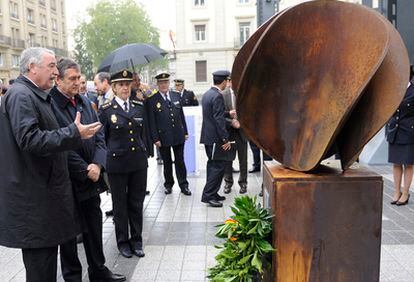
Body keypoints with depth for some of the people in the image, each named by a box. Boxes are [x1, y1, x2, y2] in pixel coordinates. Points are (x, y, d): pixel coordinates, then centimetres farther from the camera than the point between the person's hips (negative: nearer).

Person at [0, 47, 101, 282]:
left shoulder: (36, 95, 17)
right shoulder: (21, 95, -15)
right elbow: (29, 140, -26)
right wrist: (74, 133, -25)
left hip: (44, 190, 10)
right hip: (34, 197, -10)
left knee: (47, 255, 18)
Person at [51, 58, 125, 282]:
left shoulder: (84, 101, 8)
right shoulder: (50, 104, -14)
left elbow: (99, 136, 6)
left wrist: (97, 164, -8)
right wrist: (85, 170, -14)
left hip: (92, 176, 6)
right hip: (67, 180, -6)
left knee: (94, 226, 17)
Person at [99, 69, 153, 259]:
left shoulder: (139, 107, 6)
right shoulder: (106, 110, -4)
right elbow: (102, 138, 0)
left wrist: (147, 154, 9)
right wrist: (103, 162, -1)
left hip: (139, 162, 3)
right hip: (117, 163, -3)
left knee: (137, 203, 11)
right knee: (120, 205, 10)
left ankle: (136, 241, 24)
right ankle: (123, 242, 25)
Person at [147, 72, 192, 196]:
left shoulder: (176, 96, 5)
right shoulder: (152, 100, -6)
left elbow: (181, 115, 9)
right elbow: (151, 121, -7)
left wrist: (185, 132, 7)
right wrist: (155, 138, -10)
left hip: (178, 135, 2)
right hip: (163, 137, -2)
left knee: (180, 161, 8)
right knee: (167, 162, 12)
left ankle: (183, 185, 18)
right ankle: (168, 184, 28)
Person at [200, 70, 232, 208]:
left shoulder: (207, 94, 11)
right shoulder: (218, 96, -18)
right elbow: (219, 120, -21)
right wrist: (225, 139, -18)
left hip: (207, 136, 10)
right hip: (215, 137, -10)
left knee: (213, 164, 16)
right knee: (219, 165, -3)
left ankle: (211, 193, 23)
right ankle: (208, 195, -1)